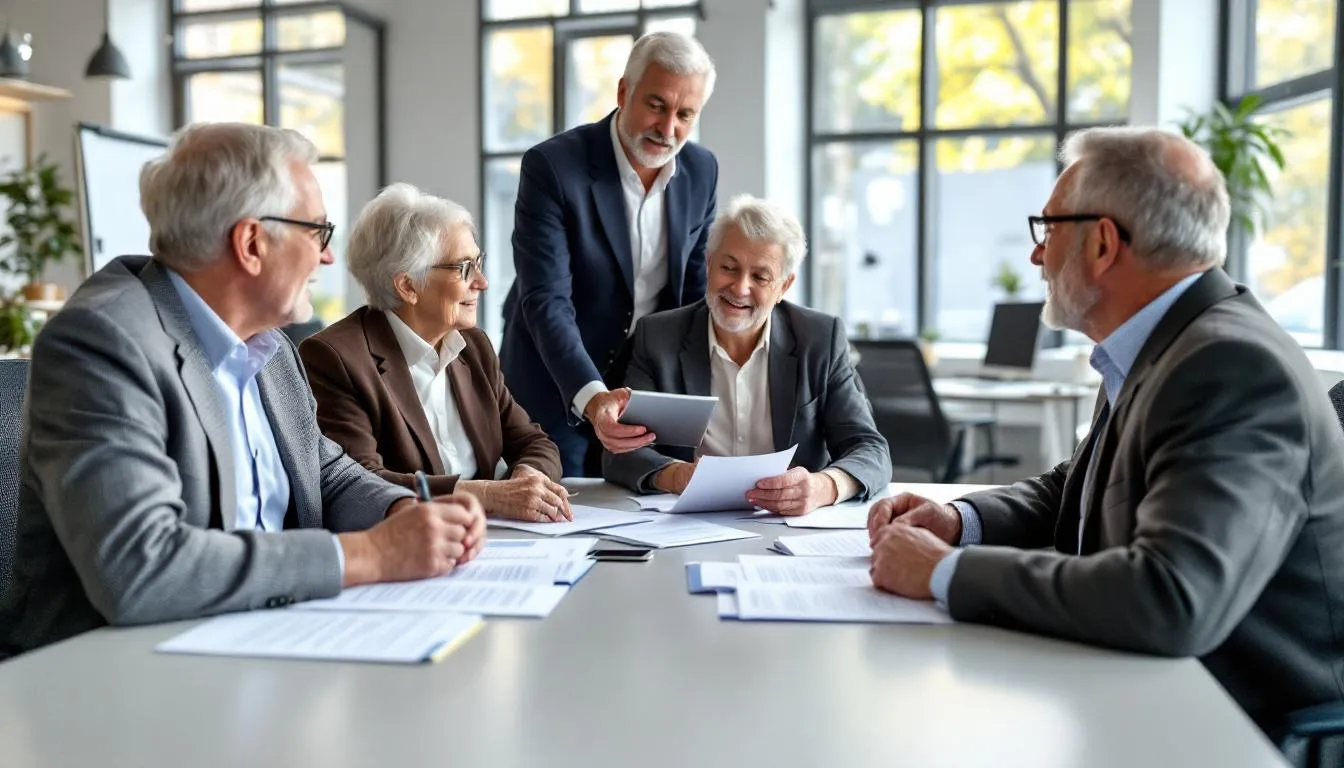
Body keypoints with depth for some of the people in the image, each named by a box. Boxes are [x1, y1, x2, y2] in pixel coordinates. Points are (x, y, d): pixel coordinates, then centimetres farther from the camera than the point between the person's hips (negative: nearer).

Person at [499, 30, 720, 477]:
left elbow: (697, 290, 4)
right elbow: (546, 302, -26)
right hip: (556, 395, -4)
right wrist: (591, 397, -42)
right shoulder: (552, 166, -19)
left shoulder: (701, 171, -2)